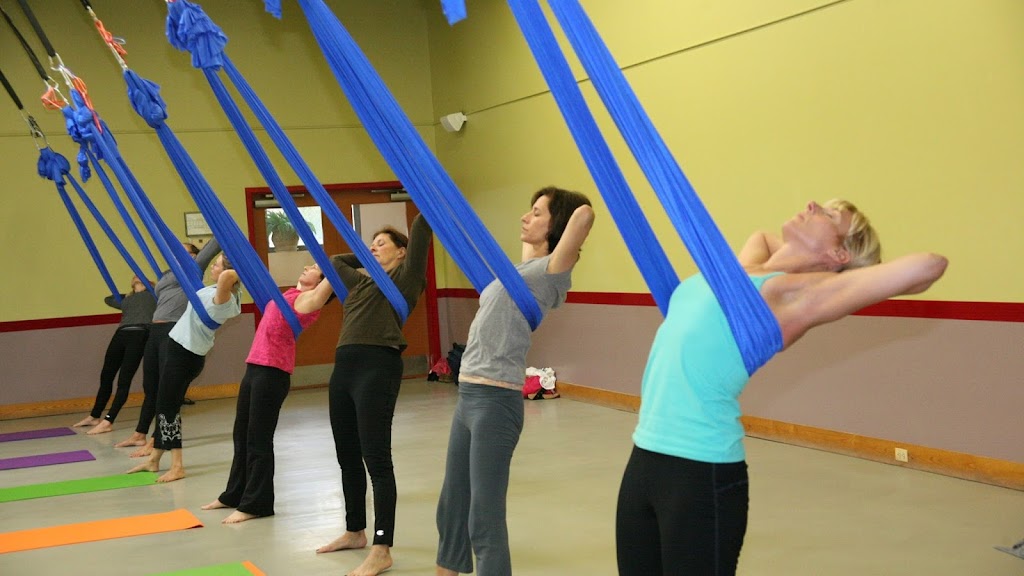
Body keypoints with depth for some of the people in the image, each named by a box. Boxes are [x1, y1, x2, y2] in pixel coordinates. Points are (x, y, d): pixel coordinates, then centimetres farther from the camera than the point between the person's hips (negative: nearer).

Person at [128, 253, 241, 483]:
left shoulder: (222, 298, -25)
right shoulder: (215, 290, 3)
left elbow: (227, 276, -46)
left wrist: (239, 272, -30)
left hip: (184, 354, -10)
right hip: (182, 350, 10)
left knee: (167, 406, -4)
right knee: (166, 405, 16)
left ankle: (177, 466, 0)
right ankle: (154, 460, 25)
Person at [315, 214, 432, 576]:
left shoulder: (405, 278, 5)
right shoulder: (361, 281, 25)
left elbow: (420, 230, 0)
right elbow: (335, 261, 41)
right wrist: (365, 257, 34)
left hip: (378, 368, -8)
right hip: (344, 368, 8)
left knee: (376, 458, -8)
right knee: (348, 457, 15)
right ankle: (355, 532, 31)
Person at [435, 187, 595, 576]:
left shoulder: (552, 270, -8)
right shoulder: (525, 266, 15)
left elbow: (584, 214, -22)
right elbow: (530, 238, 38)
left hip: (496, 400, -9)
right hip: (468, 396, 9)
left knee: (484, 520, -5)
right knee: (452, 508, 19)